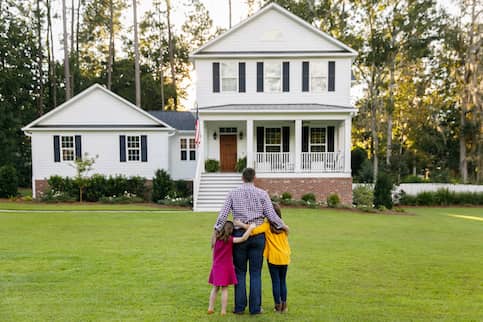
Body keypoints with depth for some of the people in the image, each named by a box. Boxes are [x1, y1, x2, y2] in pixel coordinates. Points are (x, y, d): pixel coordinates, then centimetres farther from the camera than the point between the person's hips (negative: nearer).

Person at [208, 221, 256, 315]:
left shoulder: (217, 238, -1)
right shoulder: (229, 239, -15)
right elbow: (243, 238, -23)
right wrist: (250, 228, -17)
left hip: (216, 267, 5)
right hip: (226, 267, -5)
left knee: (215, 288, 17)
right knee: (224, 289, 3)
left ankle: (210, 308, 21)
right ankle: (223, 311, 8)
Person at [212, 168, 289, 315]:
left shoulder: (233, 193, 1)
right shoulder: (262, 194, 0)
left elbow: (223, 214, -7)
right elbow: (271, 215, -4)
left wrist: (215, 231, -5)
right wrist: (283, 226, 10)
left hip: (240, 235, 0)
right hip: (258, 236, 0)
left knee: (240, 271, 11)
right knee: (255, 273, 7)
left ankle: (239, 306, 12)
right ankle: (255, 307, 11)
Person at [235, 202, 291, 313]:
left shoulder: (267, 226, -13)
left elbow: (253, 231, -25)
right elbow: (286, 240, 7)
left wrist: (240, 224, -20)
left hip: (273, 258, -4)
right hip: (285, 258, 4)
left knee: (276, 282, 7)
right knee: (283, 281, 15)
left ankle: (278, 306, 13)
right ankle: (284, 305, 20)